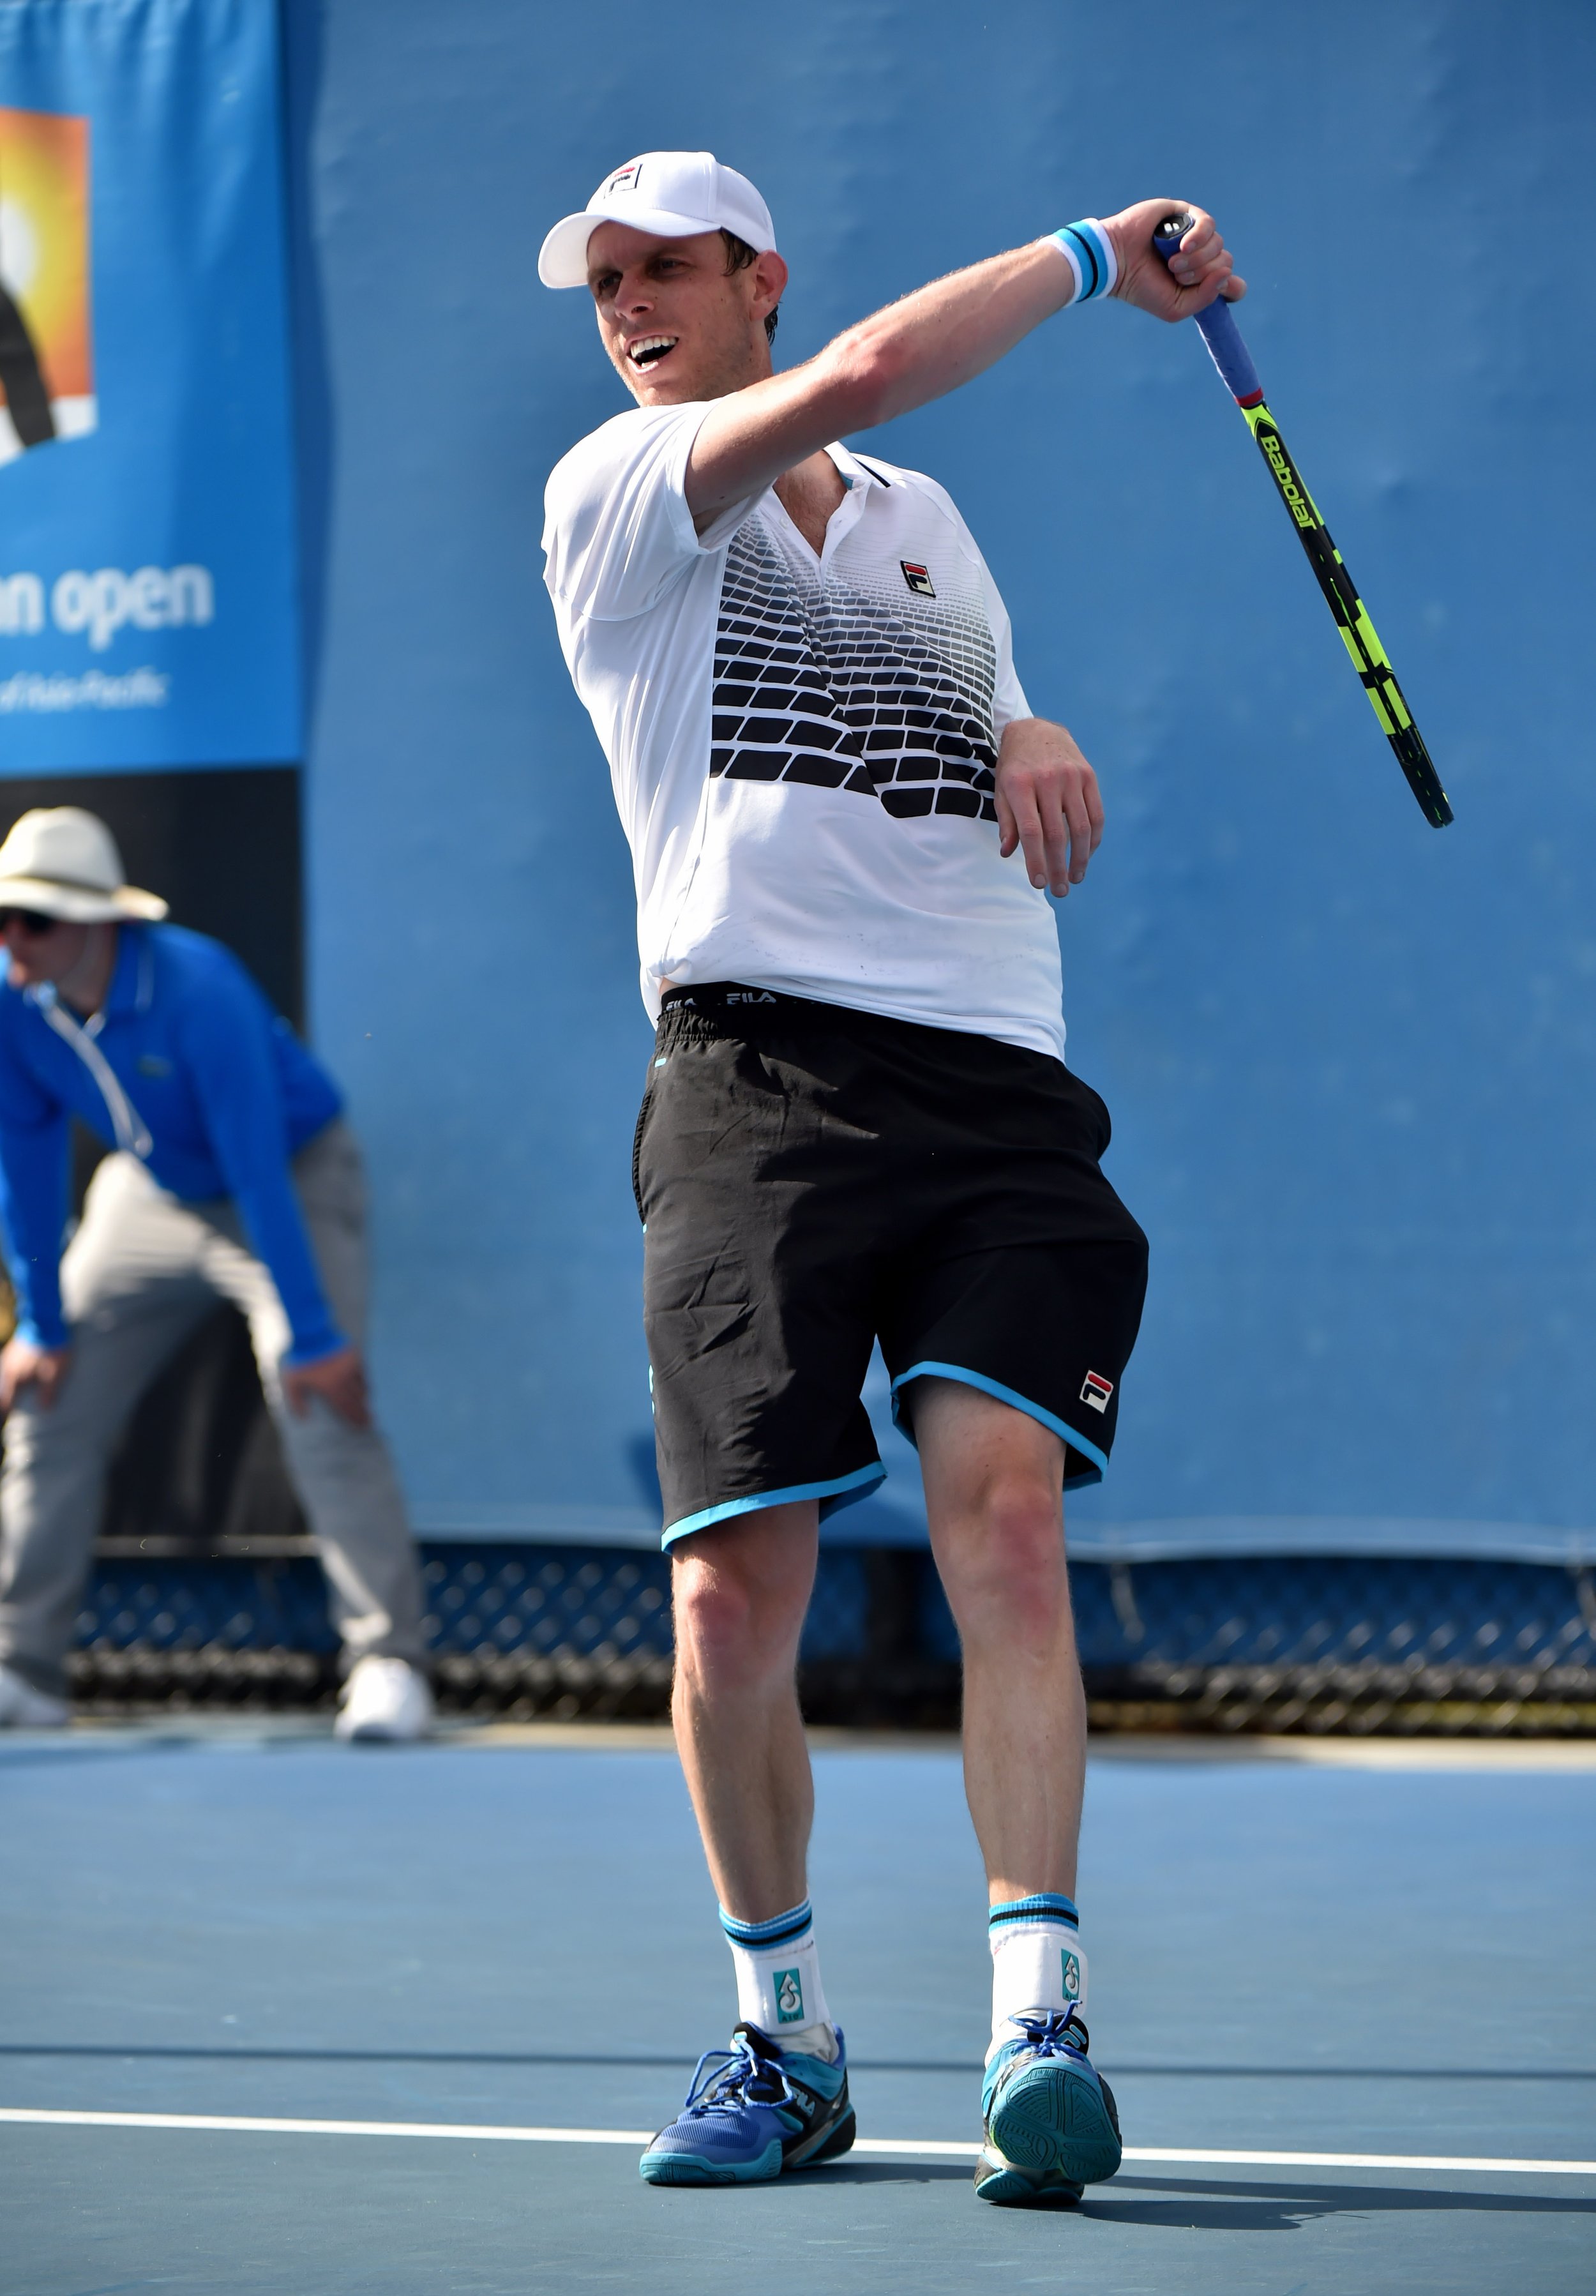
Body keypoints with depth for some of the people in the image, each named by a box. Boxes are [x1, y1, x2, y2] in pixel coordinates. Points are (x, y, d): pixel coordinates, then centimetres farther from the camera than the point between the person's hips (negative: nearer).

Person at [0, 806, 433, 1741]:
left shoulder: (196, 991, -35)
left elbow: (257, 1169, -35)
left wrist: (310, 1337, -35)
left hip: (294, 1180, -6)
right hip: (150, 1196, 6)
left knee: (321, 1405, -24)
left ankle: (389, 1663, -20)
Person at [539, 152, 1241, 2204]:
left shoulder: (924, 517, 25)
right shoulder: (613, 493, 7)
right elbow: (872, 367, -9)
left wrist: (1045, 750, 7)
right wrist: (1097, 255, 0)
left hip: (996, 1083, 3)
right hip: (760, 1080, -3)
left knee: (1003, 1506, -17)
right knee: (732, 1594, -8)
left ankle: (1036, 2029, -20)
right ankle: (782, 2035, 12)